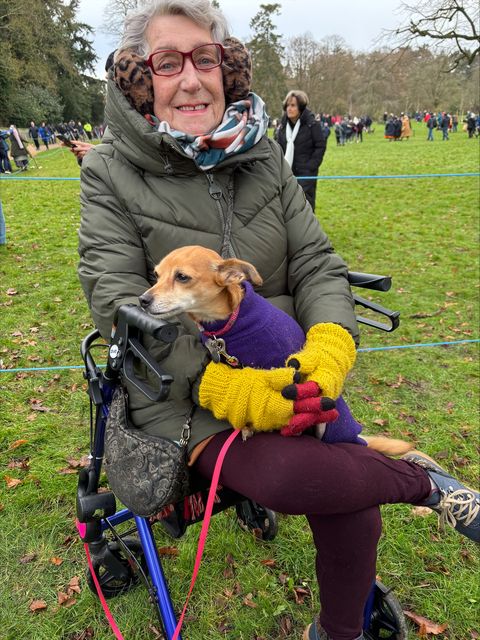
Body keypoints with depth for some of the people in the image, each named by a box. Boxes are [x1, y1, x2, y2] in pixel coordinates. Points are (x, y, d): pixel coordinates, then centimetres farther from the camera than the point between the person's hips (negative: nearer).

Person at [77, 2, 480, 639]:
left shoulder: (262, 157, 8)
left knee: (349, 509, -12)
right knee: (291, 478, -32)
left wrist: (331, 340, -18)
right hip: (182, 389, -3)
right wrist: (217, 383, -22)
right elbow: (116, 301, -12)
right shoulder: (111, 173, -4)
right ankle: (420, 477, -2)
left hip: (280, 368, 4)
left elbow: (315, 261, 4)